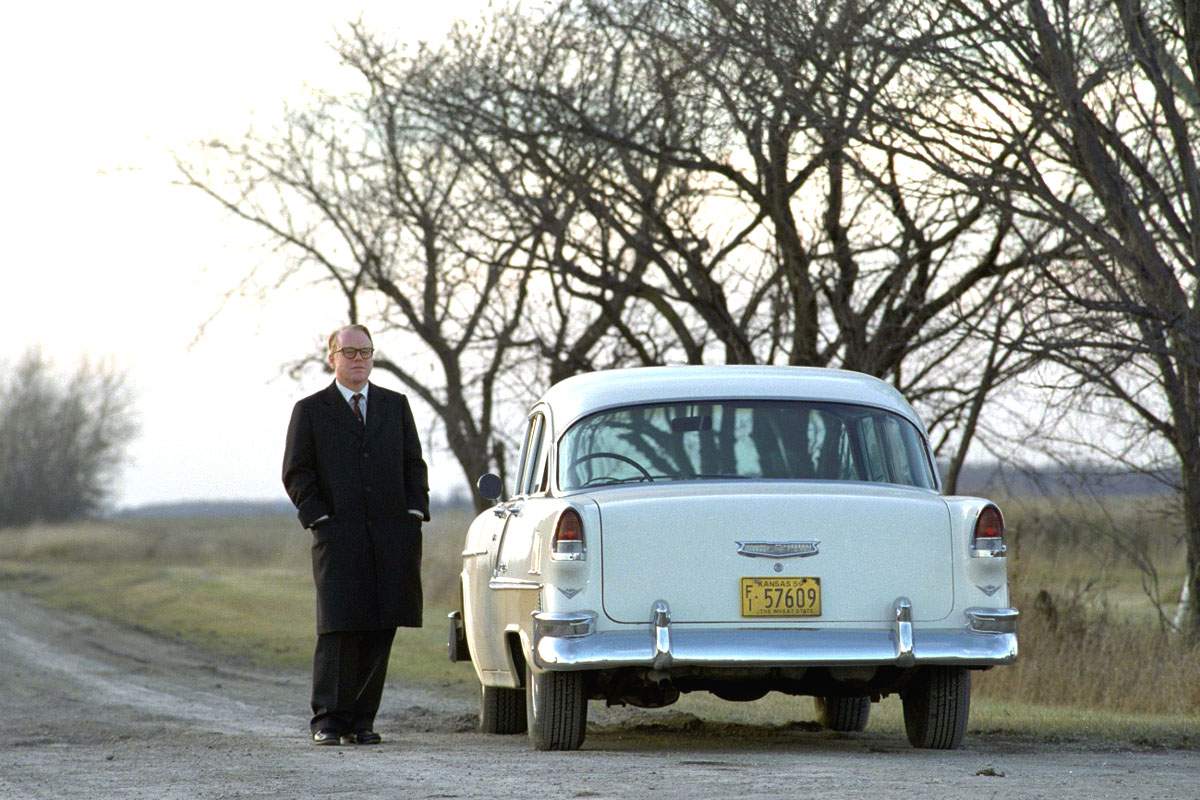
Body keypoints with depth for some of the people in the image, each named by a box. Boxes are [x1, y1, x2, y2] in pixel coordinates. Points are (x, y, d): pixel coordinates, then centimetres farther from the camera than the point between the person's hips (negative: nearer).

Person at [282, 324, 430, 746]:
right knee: (338, 631, -11)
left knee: (379, 632, 0)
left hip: (391, 537, 3)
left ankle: (360, 720, 5)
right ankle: (327, 721, -7)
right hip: (339, 537, -3)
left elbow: (413, 464, 16)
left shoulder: (395, 405, 16)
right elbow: (296, 474, 5)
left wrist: (414, 513, 4)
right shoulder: (310, 410, 8)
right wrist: (320, 519, -6)